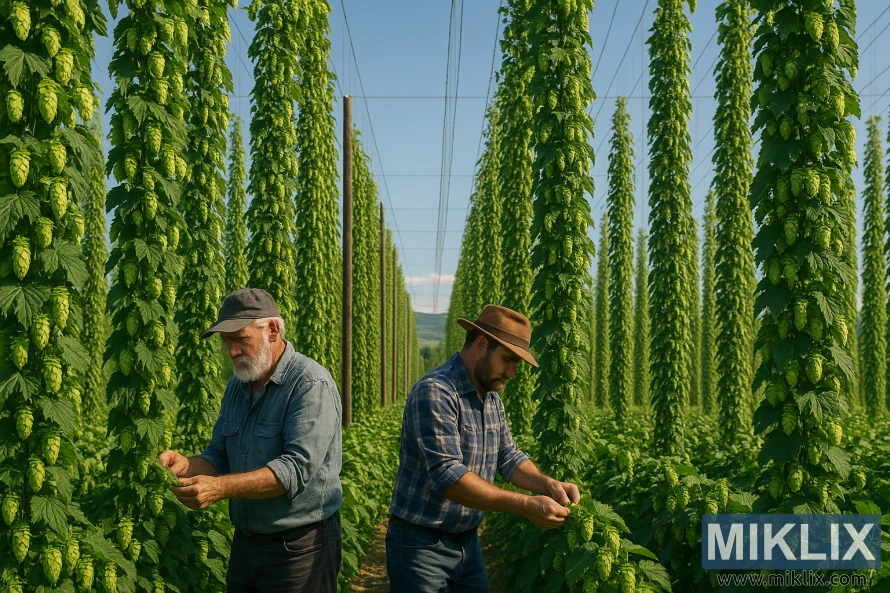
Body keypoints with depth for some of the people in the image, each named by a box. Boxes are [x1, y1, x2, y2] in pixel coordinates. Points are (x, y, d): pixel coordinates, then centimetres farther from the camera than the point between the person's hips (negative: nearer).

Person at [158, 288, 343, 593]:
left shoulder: (311, 385, -17)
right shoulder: (237, 387, 8)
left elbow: (298, 467, -26)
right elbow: (219, 457, 12)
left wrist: (220, 487, -32)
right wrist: (187, 466, -10)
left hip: (300, 547, -7)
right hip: (245, 543, 7)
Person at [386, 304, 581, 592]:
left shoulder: (492, 398, 7)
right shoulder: (434, 392, -22)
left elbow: (508, 457, 9)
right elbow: (447, 476, -30)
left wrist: (547, 484, -10)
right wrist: (526, 506, -30)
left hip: (468, 543, 8)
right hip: (421, 545, -8)